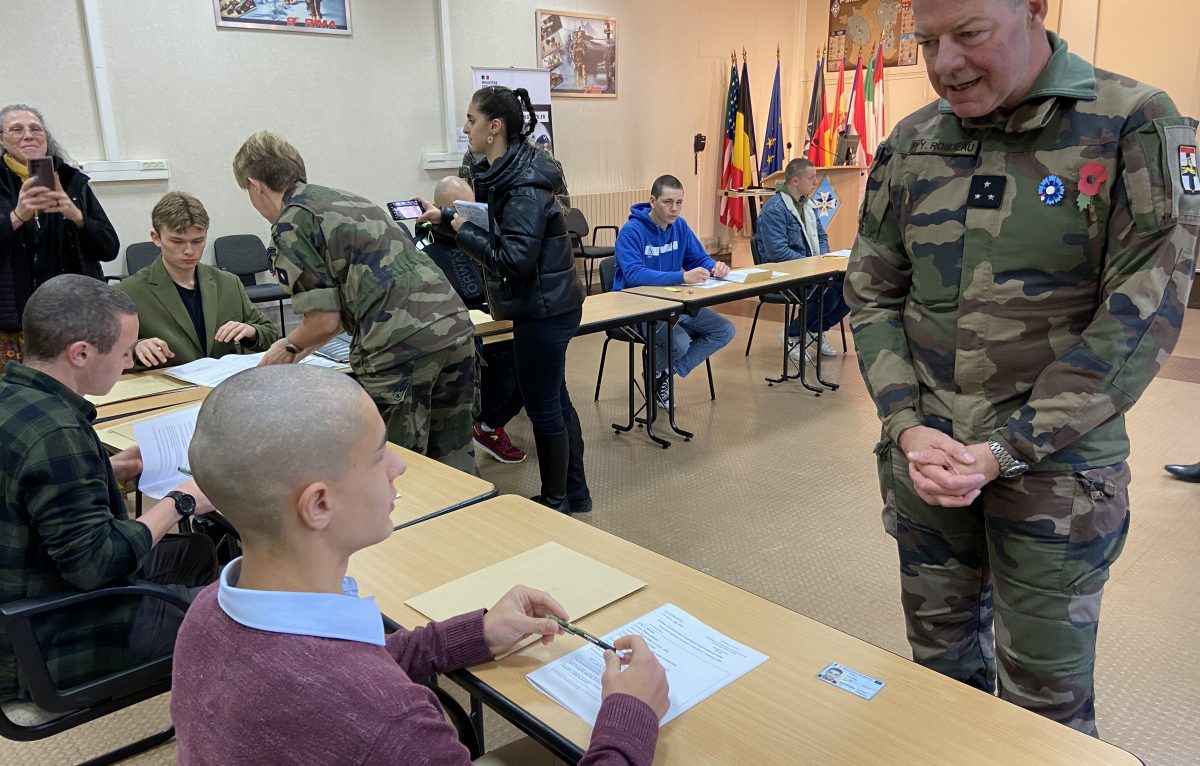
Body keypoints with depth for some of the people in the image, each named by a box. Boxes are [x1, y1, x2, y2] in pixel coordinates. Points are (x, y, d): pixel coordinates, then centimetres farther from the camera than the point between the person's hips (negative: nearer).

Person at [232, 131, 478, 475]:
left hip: (399, 345, -8)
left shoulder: (290, 224, 1)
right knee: (454, 460, 18)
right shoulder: (349, 200, 25)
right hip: (456, 327, 8)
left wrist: (290, 346, 19)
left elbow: (326, 319, -2)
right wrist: (302, 351, 39)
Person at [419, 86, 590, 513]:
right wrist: (447, 217, 4)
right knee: (555, 399, 18)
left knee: (543, 406, 2)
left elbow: (514, 257, -27)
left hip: (544, 309, -10)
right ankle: (575, 493, 32)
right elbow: (494, 231, 15)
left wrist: (461, 228, -17)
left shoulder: (525, 185, -22)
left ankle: (555, 501, 19)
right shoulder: (500, 173, 7)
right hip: (548, 305, 10)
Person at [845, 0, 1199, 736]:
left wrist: (1006, 451, -17)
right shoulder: (909, 144, 3)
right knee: (941, 655, 19)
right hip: (925, 455, 4)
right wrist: (906, 426, -9)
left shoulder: (1136, 126, -9)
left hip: (1054, 467, -3)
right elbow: (872, 295, 5)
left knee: (1045, 695, 9)